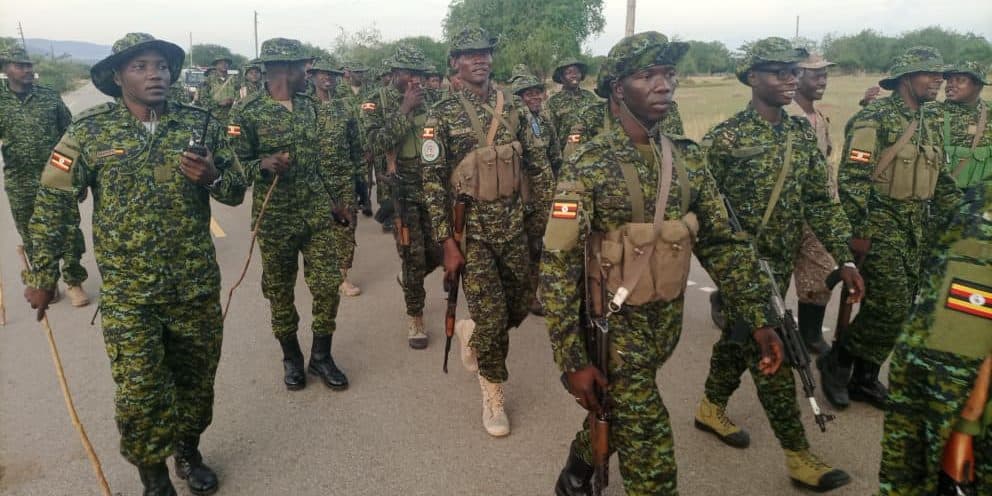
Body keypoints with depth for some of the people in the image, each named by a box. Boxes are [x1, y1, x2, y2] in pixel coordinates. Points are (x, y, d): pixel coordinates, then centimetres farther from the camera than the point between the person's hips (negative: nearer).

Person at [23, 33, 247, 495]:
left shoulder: (201, 123, 0)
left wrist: (212, 177, -18)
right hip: (128, 291, -2)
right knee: (139, 391, 2)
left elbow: (236, 192, 5)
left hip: (197, 283, 2)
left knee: (196, 375, 15)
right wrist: (42, 276, 1)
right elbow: (52, 204, 0)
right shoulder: (90, 130, -5)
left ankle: (188, 450, 40)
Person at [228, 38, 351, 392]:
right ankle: (291, 356, 29)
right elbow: (239, 165, -4)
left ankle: (321, 356, 19)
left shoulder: (308, 106, 9)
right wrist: (265, 164, -24)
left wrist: (335, 199, 16)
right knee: (280, 292, 9)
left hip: (318, 214, 4)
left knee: (328, 284, 0)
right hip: (275, 219, -4)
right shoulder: (248, 113, -7)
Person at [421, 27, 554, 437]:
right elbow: (433, 182, -9)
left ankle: (471, 333, 44)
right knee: (492, 318, -1)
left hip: (513, 224, 4)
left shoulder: (513, 107, 5)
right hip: (471, 228, -4)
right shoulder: (442, 115, -7)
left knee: (517, 308, 13)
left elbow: (538, 163, 8)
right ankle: (492, 395, 21)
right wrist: (447, 242, -14)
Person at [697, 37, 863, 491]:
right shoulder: (725, 138, -13)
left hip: (782, 261, 6)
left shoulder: (803, 134, 6)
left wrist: (844, 258, 1)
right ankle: (799, 457, 9)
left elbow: (821, 201, 7)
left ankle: (711, 408, 39)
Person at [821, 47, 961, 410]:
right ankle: (836, 361, 9)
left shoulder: (930, 120, 14)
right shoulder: (875, 118, -11)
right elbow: (852, 179, -17)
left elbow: (940, 177, 21)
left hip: (917, 229, 8)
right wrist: (858, 231, -20)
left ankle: (864, 379, 21)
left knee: (899, 310, 9)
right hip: (881, 227, -8)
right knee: (892, 308, -11)